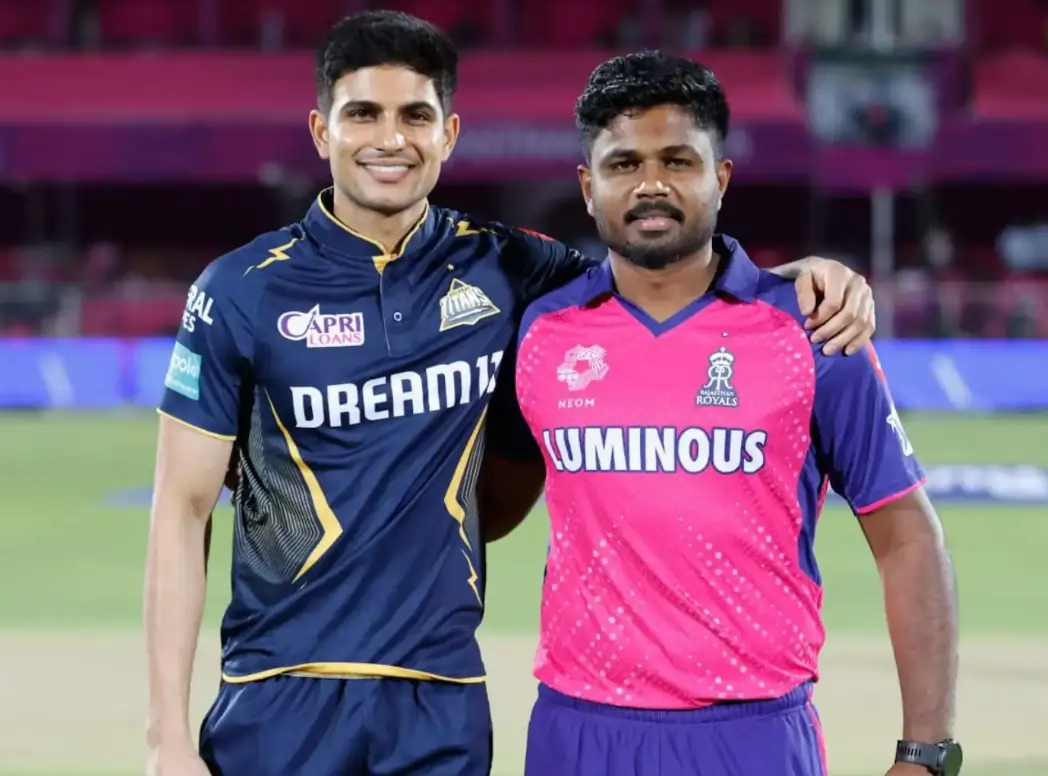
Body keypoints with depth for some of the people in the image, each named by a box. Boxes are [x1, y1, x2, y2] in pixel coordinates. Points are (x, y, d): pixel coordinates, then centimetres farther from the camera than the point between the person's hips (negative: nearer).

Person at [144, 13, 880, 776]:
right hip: (279, 699, -2)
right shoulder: (245, 291, -3)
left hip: (443, 706, 2)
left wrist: (802, 274, -5)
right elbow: (184, 511, -2)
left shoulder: (501, 273, 4)